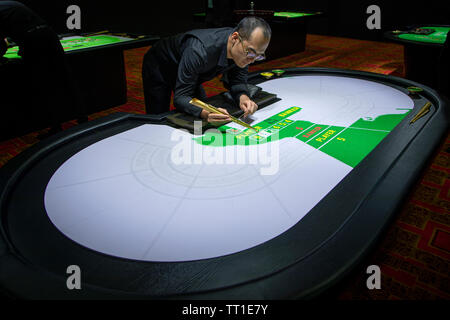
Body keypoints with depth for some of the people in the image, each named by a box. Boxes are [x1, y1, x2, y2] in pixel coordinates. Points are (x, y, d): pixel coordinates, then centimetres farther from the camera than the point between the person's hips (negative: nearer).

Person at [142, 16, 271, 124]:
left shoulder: (244, 50, -26)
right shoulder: (199, 51, -46)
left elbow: (237, 81, -15)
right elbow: (180, 97, -42)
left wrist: (243, 97, -39)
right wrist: (204, 113, -62)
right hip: (159, 69, -6)